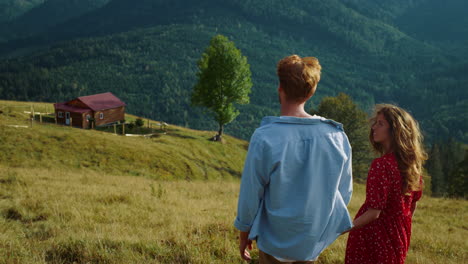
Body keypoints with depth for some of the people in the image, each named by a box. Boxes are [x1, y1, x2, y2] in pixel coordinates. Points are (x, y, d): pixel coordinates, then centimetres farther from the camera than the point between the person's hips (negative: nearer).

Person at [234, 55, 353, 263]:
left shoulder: (265, 138, -19)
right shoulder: (336, 136, -8)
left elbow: (250, 193, -11)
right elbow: (345, 191, 2)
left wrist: (244, 233, 5)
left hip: (276, 241, -3)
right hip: (315, 242, 3)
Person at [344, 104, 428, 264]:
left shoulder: (381, 165, -23)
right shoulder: (412, 162, 1)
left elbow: (373, 212, -25)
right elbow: (412, 205, 11)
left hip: (373, 239, -7)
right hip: (399, 240, 8)